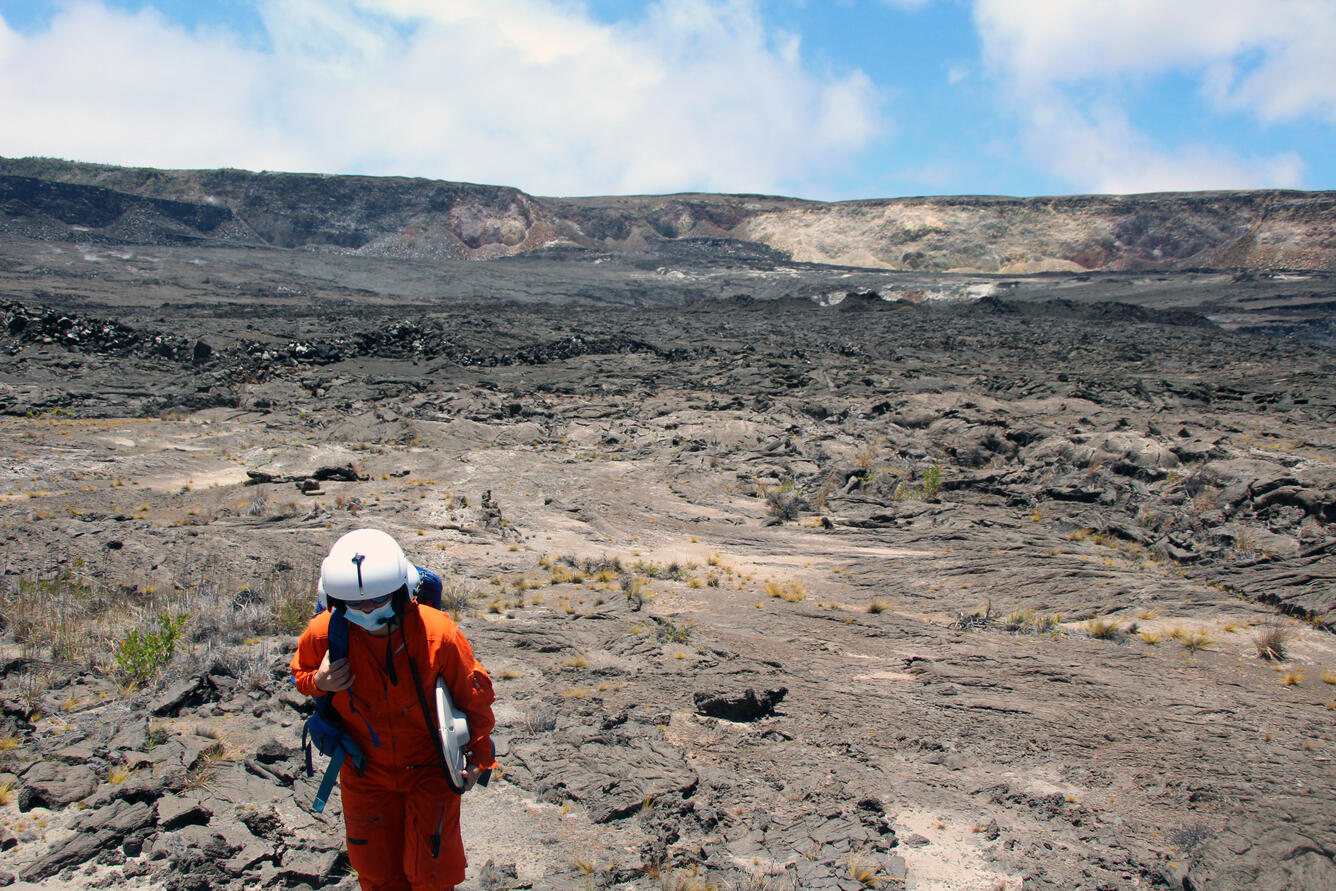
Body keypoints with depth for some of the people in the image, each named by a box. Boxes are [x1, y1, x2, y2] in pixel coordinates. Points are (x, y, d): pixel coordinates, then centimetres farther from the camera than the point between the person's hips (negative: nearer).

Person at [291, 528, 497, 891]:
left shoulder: (437, 632, -24)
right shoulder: (324, 634, -20)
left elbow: (473, 692, -8)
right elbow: (300, 673, 4)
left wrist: (479, 757, 2)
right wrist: (319, 682, -21)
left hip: (429, 769, -1)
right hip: (365, 775, 2)